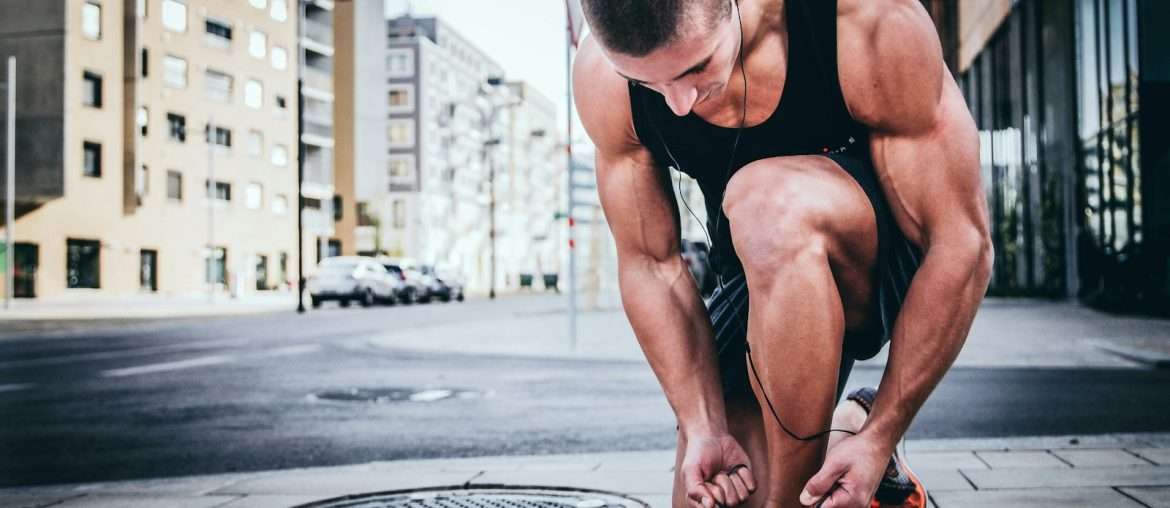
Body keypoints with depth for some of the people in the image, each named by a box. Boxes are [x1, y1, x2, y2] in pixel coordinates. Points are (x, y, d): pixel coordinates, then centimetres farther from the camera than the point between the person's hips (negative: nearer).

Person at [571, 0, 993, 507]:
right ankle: (840, 428, 26)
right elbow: (650, 265, -12)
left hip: (895, 258, -3)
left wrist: (880, 438, -25)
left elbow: (963, 245, -24)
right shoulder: (602, 77, -20)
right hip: (761, 278, 4)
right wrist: (703, 429, -19)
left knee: (770, 201, -37)